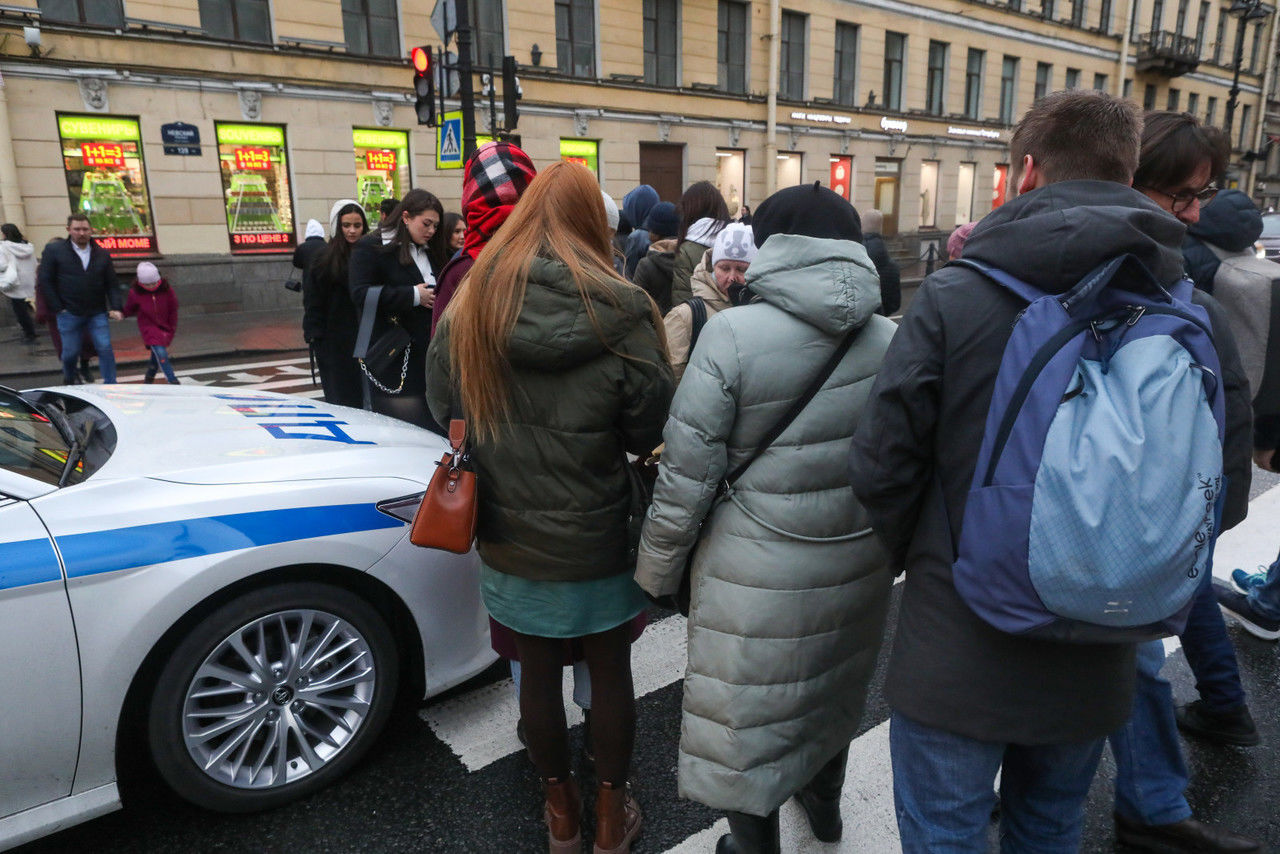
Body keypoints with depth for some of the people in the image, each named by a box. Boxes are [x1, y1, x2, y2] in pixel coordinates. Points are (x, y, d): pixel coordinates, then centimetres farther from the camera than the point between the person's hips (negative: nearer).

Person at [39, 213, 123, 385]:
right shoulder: (54, 250, 0)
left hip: (97, 313, 1)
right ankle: (68, 382, 32)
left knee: (105, 348, -7)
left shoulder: (102, 254, 7)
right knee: (70, 352, 7)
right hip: (69, 314, -1)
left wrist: (115, 308, -4)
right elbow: (45, 280, 0)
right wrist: (58, 308, -5)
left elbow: (112, 283, 8)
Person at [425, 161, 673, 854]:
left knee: (537, 671, 19)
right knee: (610, 669, 17)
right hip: (600, 538, -2)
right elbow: (650, 431, -12)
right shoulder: (622, 314, -17)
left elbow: (443, 408, 2)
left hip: (509, 537, 2)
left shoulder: (468, 307, -10)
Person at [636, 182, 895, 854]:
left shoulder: (731, 335, -18)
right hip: (857, 565, 6)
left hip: (760, 576, -6)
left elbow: (686, 477, -17)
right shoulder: (890, 341, -4)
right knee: (832, 687, 29)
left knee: (746, 715, 15)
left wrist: (656, 571, -2)